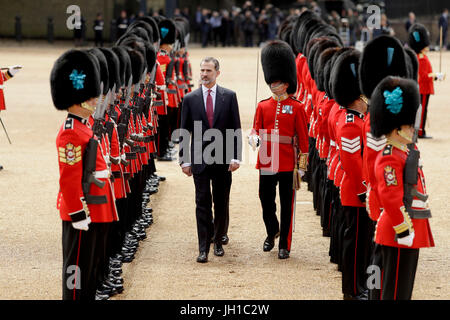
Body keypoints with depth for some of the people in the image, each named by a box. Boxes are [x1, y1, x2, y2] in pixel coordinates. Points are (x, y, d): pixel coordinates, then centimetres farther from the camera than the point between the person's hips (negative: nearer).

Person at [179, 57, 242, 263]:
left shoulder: (229, 96, 2)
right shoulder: (190, 99, 3)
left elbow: (236, 128, 2)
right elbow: (184, 132, 5)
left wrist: (235, 157, -5)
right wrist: (184, 160, 0)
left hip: (223, 159, 1)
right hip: (200, 159, 0)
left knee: (221, 203, 8)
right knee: (202, 203, -4)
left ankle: (218, 241, 24)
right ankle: (203, 248, -3)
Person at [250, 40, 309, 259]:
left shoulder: (296, 108, -2)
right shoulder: (263, 106, 7)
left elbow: (303, 139, -1)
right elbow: (256, 130, 10)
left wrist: (301, 166, -4)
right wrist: (255, 139, -15)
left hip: (287, 164, -3)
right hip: (266, 162, 3)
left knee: (287, 205, 3)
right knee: (266, 202, 11)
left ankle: (284, 245, 11)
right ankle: (271, 233, 36)